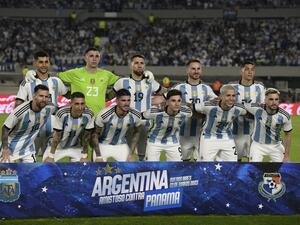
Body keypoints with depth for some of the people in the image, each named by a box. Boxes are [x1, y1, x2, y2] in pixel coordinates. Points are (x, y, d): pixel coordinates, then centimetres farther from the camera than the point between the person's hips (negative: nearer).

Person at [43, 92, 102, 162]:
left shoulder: (89, 115, -22)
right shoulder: (62, 114, -29)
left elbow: (86, 136, -10)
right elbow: (57, 136, -20)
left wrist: (84, 156, -7)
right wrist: (51, 156, -20)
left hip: (75, 147, 2)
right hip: (58, 147, -2)